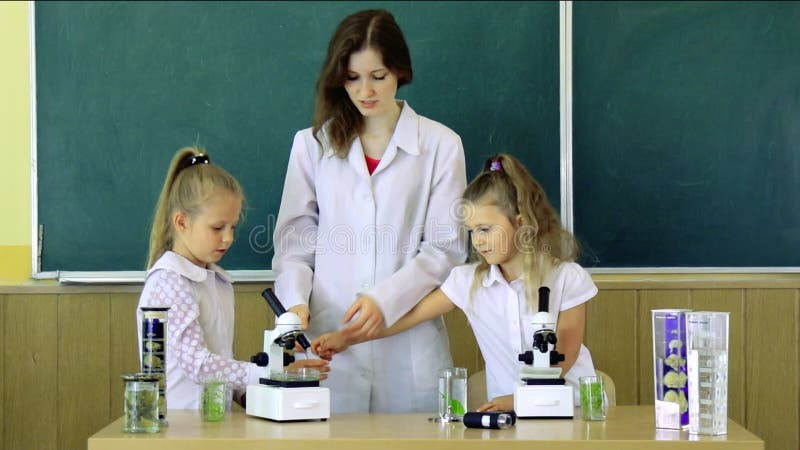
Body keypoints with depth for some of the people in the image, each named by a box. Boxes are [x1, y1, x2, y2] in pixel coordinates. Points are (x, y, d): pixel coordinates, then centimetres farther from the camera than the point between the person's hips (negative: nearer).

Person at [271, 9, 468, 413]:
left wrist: (385, 300, -13)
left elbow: (445, 249, 1)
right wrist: (296, 300, -11)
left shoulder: (440, 145, 4)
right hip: (329, 341, 1)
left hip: (410, 347, -1)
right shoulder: (312, 145, 9)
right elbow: (293, 242, 9)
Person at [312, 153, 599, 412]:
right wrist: (347, 337, -4)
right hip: (507, 408, 2)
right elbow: (409, 316, 4)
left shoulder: (567, 278, -5)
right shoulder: (469, 281, 3)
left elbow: (564, 356, -5)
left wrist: (518, 399, -17)